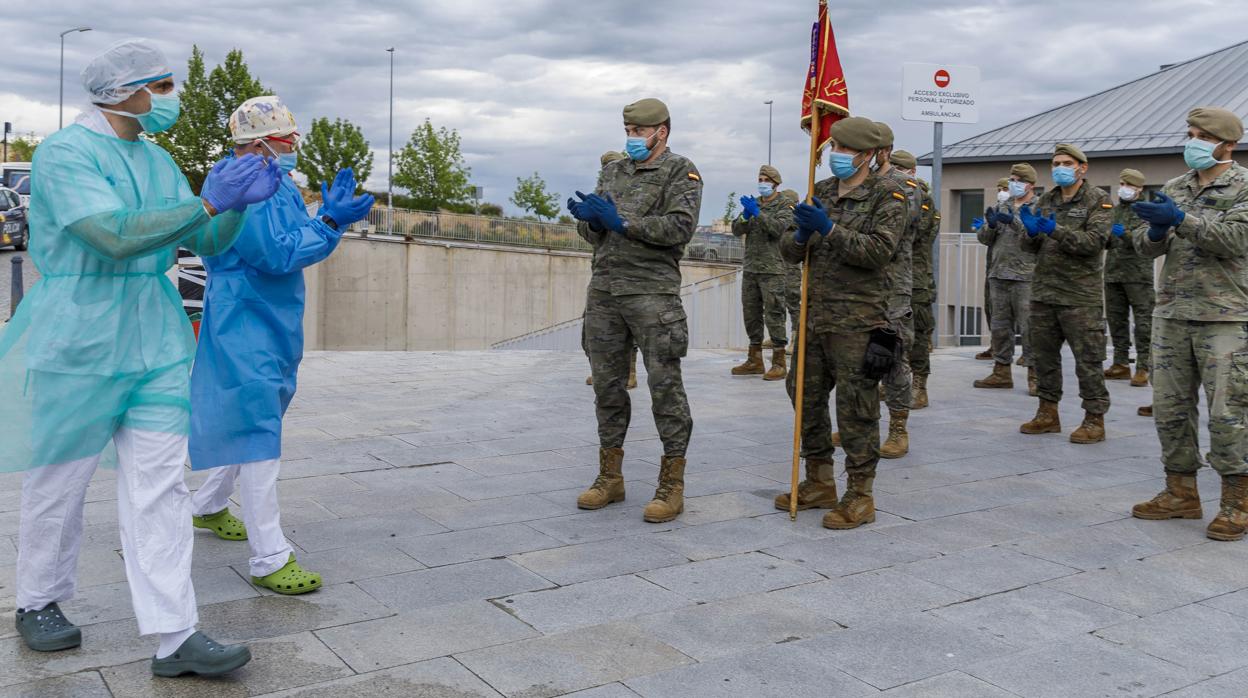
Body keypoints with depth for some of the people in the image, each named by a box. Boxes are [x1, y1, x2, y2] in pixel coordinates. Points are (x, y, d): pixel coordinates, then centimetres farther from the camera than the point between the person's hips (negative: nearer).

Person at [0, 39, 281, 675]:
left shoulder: (157, 160, 12)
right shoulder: (64, 153, -11)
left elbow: (209, 244, 11)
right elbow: (117, 235, -25)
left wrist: (239, 200, -6)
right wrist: (209, 202, -26)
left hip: (156, 342, 6)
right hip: (78, 342, -6)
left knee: (159, 486, 0)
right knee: (58, 480, 9)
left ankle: (174, 637, 1)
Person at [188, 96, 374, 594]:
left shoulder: (278, 183, 12)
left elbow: (299, 238, 13)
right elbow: (278, 253, -24)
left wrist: (330, 213, 1)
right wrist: (330, 222, -22)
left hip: (273, 323, 10)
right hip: (246, 326, -10)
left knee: (248, 423, 22)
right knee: (257, 434, -10)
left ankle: (208, 507, 43)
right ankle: (270, 560, -7)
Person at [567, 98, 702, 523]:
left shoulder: (681, 172, 2)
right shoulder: (613, 172, 18)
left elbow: (680, 227, -12)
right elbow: (592, 233, 16)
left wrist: (622, 222, -14)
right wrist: (590, 218, -7)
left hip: (652, 292, -6)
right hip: (604, 290, 6)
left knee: (664, 385, -4)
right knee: (607, 383, 9)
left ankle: (672, 485, 4)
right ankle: (610, 477, 19)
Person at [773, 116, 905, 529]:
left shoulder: (887, 196, -3)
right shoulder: (821, 192, 14)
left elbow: (879, 250, -17)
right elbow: (789, 252, 13)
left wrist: (830, 229, -24)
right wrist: (801, 236, -9)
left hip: (857, 321, -7)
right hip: (815, 316, 7)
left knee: (856, 410, -3)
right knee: (806, 399, 12)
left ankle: (860, 497, 7)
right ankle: (819, 485, 26)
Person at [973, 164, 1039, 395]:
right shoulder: (1002, 207, 17)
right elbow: (984, 238, 14)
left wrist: (1015, 222, -21)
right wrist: (990, 224, -6)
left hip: (1025, 277, -6)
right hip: (998, 275, 6)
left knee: (1029, 327, -5)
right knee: (1000, 325, 10)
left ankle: (1035, 375, 1)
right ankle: (1002, 372, 18)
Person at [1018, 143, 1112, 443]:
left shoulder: (1098, 201, -2)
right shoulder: (1046, 201, 14)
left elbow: (1094, 242, -15)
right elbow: (1031, 246, 13)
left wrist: (1055, 230, -24)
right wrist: (1032, 230, -9)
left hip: (1079, 295, -6)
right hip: (1043, 292, 6)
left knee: (1088, 360, -2)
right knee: (1044, 355, 11)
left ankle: (1094, 419, 6)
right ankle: (1048, 413, 22)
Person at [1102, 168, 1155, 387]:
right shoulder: (1114, 210, 18)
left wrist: (1126, 234, -27)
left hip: (1138, 274, -7)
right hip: (1113, 273, 7)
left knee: (1142, 321, -6)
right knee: (1116, 319, 10)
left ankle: (1143, 368, -5)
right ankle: (1121, 364, 18)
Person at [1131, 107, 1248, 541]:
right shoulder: (1175, 188, 15)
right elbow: (1146, 246, 10)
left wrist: (1181, 220, -22)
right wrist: (1155, 231, -12)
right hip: (1171, 314, 6)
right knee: (1170, 407, 8)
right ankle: (1181, 493, 19)